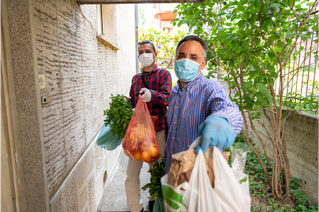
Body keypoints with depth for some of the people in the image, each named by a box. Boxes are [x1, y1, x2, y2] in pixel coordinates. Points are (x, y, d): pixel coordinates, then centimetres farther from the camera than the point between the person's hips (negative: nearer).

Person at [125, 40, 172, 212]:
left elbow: (167, 98, -14)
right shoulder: (135, 78, 18)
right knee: (132, 173, 5)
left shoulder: (163, 74, 2)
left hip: (158, 130, -4)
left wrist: (151, 94, -34)